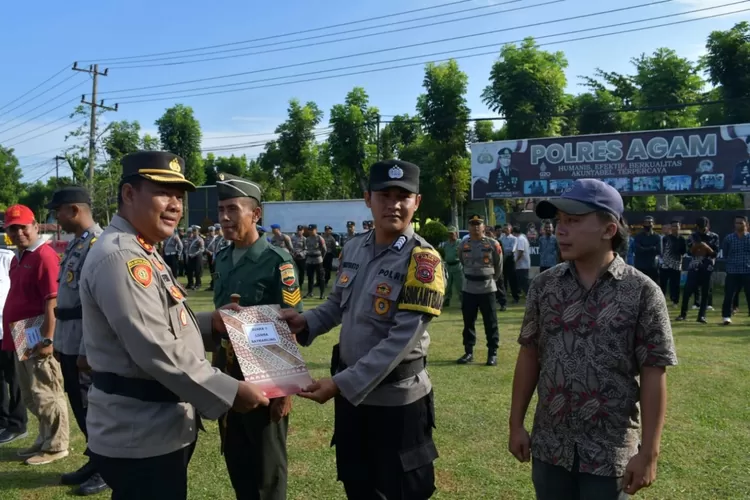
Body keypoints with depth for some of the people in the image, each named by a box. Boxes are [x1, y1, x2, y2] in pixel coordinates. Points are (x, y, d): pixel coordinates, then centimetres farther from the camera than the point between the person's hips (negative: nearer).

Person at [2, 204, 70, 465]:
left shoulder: (45, 256, -16)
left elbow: (52, 301, -22)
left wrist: (48, 338, -25)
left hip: (39, 340, -10)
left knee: (46, 395, 1)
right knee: (31, 397, 18)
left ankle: (56, 446, 13)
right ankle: (45, 440, 31)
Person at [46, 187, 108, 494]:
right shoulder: (75, 243, 12)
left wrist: (86, 351, -22)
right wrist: (59, 341, 18)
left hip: (84, 345, -9)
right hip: (68, 342, 9)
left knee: (92, 407, 4)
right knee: (79, 406, 18)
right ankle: (95, 461, 33)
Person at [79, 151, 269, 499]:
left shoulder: (141, 254, 13)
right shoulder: (120, 256, -21)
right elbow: (156, 350, -27)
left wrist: (210, 324, 2)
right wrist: (229, 392, -22)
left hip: (156, 429, 10)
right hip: (141, 438, -10)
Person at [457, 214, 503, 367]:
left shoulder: (493, 244, -7)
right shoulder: (463, 245, 2)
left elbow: (499, 266, 5)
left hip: (487, 289, -3)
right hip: (468, 289, 3)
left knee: (490, 323, 2)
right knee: (468, 322, 9)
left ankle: (492, 354, 11)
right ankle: (468, 352, 20)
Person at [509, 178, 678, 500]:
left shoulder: (642, 292, -10)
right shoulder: (543, 286, -2)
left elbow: (653, 376, -8)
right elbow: (529, 355, 4)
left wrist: (649, 453, -8)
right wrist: (516, 424, 5)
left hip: (611, 452, -3)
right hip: (549, 447, 3)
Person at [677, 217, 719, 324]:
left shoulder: (714, 236, 1)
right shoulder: (693, 235, 5)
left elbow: (715, 254, -3)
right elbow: (689, 251, 3)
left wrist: (707, 248, -21)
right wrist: (695, 246, -17)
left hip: (708, 268, -1)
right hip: (694, 266, 1)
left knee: (705, 292, 1)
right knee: (688, 290, -5)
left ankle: (701, 316, 7)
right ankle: (683, 314, 6)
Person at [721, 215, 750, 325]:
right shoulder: (728, 238, 3)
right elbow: (725, 254, 11)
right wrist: (731, 263, 3)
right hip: (732, 272, 0)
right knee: (729, 295, -1)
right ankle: (727, 316, 6)